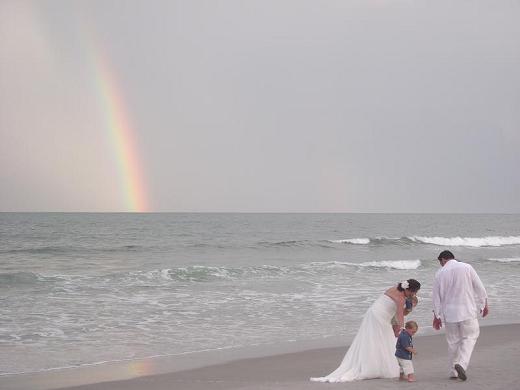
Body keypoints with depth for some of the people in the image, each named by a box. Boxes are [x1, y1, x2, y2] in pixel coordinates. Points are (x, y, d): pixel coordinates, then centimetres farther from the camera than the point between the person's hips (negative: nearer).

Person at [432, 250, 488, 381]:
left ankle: (454, 372, 17)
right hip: (467, 311, -2)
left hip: (449, 312, 2)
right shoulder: (467, 267, -1)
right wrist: (484, 305, 12)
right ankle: (462, 363, -14)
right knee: (469, 337, 8)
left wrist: (436, 316, 13)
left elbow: (436, 296, 5)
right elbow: (479, 288, 0)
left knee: (453, 341, 12)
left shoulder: (440, 273, 2)